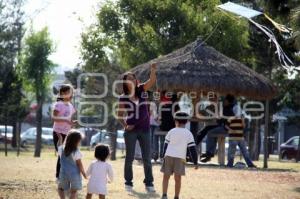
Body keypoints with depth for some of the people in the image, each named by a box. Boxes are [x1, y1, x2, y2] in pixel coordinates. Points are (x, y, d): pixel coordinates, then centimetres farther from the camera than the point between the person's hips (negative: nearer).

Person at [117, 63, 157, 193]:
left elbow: (152, 81, -15)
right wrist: (125, 126, -10)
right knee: (130, 157, 4)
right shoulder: (123, 98, -4)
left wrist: (153, 70, -31)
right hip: (131, 130, -2)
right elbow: (120, 115, 3)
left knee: (147, 158, 4)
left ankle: (149, 183, 9)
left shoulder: (141, 90, 1)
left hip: (145, 129, 2)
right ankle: (128, 183, 13)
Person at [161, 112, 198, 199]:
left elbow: (166, 145, 14)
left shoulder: (171, 132, 8)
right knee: (177, 178, 2)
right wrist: (195, 162, 4)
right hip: (180, 158, -1)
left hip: (168, 156, 1)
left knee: (166, 177, 8)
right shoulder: (188, 134, 4)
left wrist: (164, 156, 27)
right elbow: (192, 148, 1)